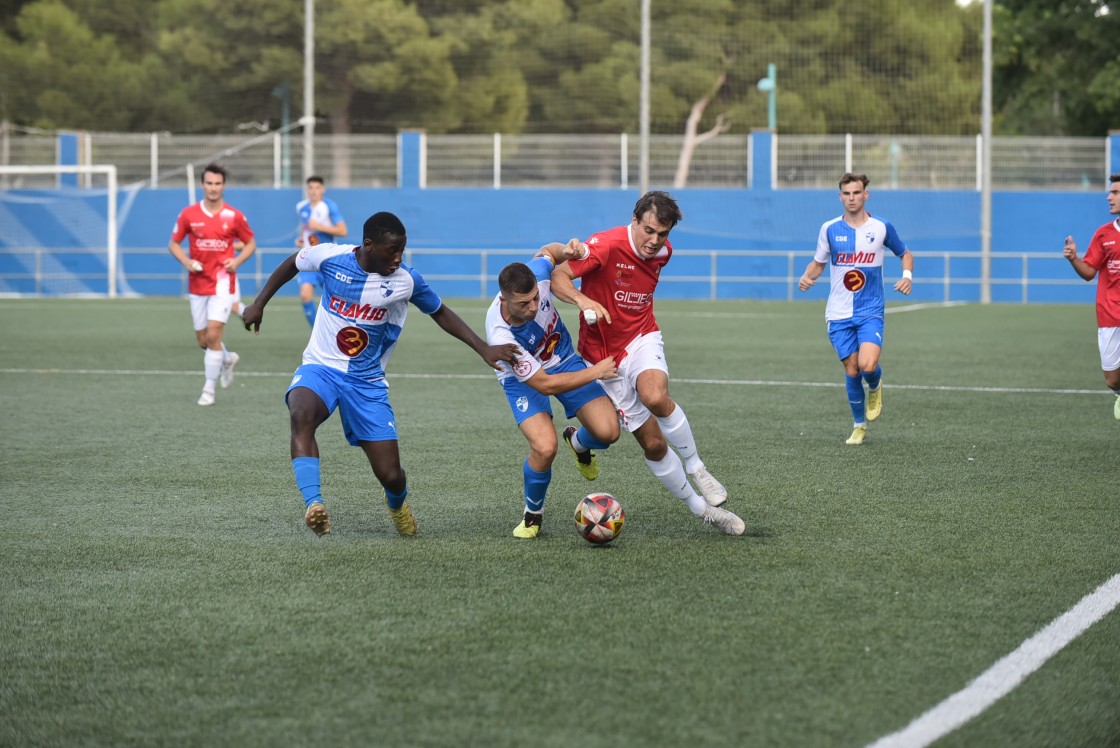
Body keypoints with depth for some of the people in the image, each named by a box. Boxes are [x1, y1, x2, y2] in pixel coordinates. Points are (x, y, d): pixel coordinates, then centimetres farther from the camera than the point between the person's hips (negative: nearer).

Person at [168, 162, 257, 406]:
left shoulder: (234, 216, -3)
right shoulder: (188, 214, 0)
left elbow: (250, 243, 9)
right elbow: (173, 244, 8)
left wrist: (237, 260, -10)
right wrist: (186, 261, -11)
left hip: (223, 283, -3)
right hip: (198, 285, 3)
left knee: (213, 334, -15)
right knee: (203, 340, 8)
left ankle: (209, 389, -4)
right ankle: (228, 359, 41)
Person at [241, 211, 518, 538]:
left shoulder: (406, 281, -10)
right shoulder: (330, 256, -11)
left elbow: (441, 313, 7)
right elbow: (291, 264, 11)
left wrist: (484, 349, 0)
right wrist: (258, 304, 11)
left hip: (367, 382, 1)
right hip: (320, 368, -1)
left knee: (390, 474, -2)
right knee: (301, 415, -38)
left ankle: (398, 504, 36)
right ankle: (313, 505, -43)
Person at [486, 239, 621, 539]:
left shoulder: (537, 275, -29)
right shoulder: (501, 334, -38)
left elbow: (548, 251, -1)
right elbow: (544, 384, -28)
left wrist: (566, 250, -24)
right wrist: (595, 372, -25)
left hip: (564, 360, 4)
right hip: (524, 379, -4)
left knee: (607, 432, -13)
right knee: (545, 447, -27)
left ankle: (579, 441, 26)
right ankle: (533, 514, 3)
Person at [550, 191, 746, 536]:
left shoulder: (663, 251, -2)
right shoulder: (606, 245, -20)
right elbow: (557, 277, -24)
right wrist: (582, 300, -40)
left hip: (642, 339, 2)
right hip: (603, 352, -2)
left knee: (655, 396, -34)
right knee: (652, 442, -3)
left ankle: (695, 467, -15)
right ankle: (700, 508, 13)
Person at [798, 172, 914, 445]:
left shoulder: (881, 227, -1)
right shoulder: (830, 229, 2)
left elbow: (905, 254, 15)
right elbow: (818, 263, 15)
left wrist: (907, 275, -6)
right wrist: (806, 277, -7)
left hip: (870, 312, -2)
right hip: (839, 314, 2)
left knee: (867, 365, -21)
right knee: (852, 370, 1)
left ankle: (875, 386, 16)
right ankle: (859, 426, 20)